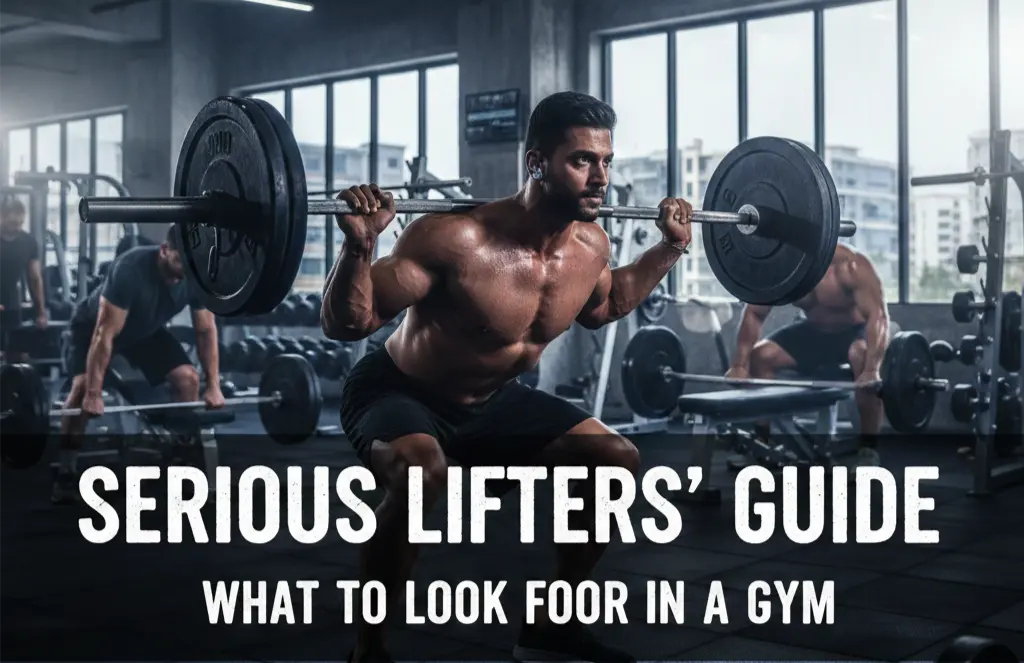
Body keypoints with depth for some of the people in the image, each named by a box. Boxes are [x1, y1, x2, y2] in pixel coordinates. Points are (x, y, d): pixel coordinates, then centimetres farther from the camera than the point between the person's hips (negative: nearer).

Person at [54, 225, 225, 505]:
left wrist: (214, 385, -13)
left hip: (147, 329, 5)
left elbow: (206, 329, -11)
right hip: (94, 325, -5)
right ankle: (65, 474, -16)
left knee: (188, 378, -12)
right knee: (84, 385, -26)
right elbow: (105, 333, -38)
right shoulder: (130, 270, -40)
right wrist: (94, 394, -39)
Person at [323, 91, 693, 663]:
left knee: (619, 460, -1)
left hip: (493, 400, 7)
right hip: (399, 394, -7)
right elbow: (346, 324, -29)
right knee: (422, 475, -40)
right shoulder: (457, 239, -33)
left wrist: (671, 248, 9)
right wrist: (360, 246, -46)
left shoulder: (591, 245, -10)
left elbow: (601, 307, 16)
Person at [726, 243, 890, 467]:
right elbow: (753, 314, -8)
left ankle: (869, 448, -29)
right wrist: (740, 365, -18)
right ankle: (759, 441, -2)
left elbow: (878, 315, -37)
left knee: (862, 358, -39)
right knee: (760, 354, -12)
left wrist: (872, 369, -50)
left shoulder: (849, 265, -31)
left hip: (856, 331, -5)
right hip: (814, 332, 5)